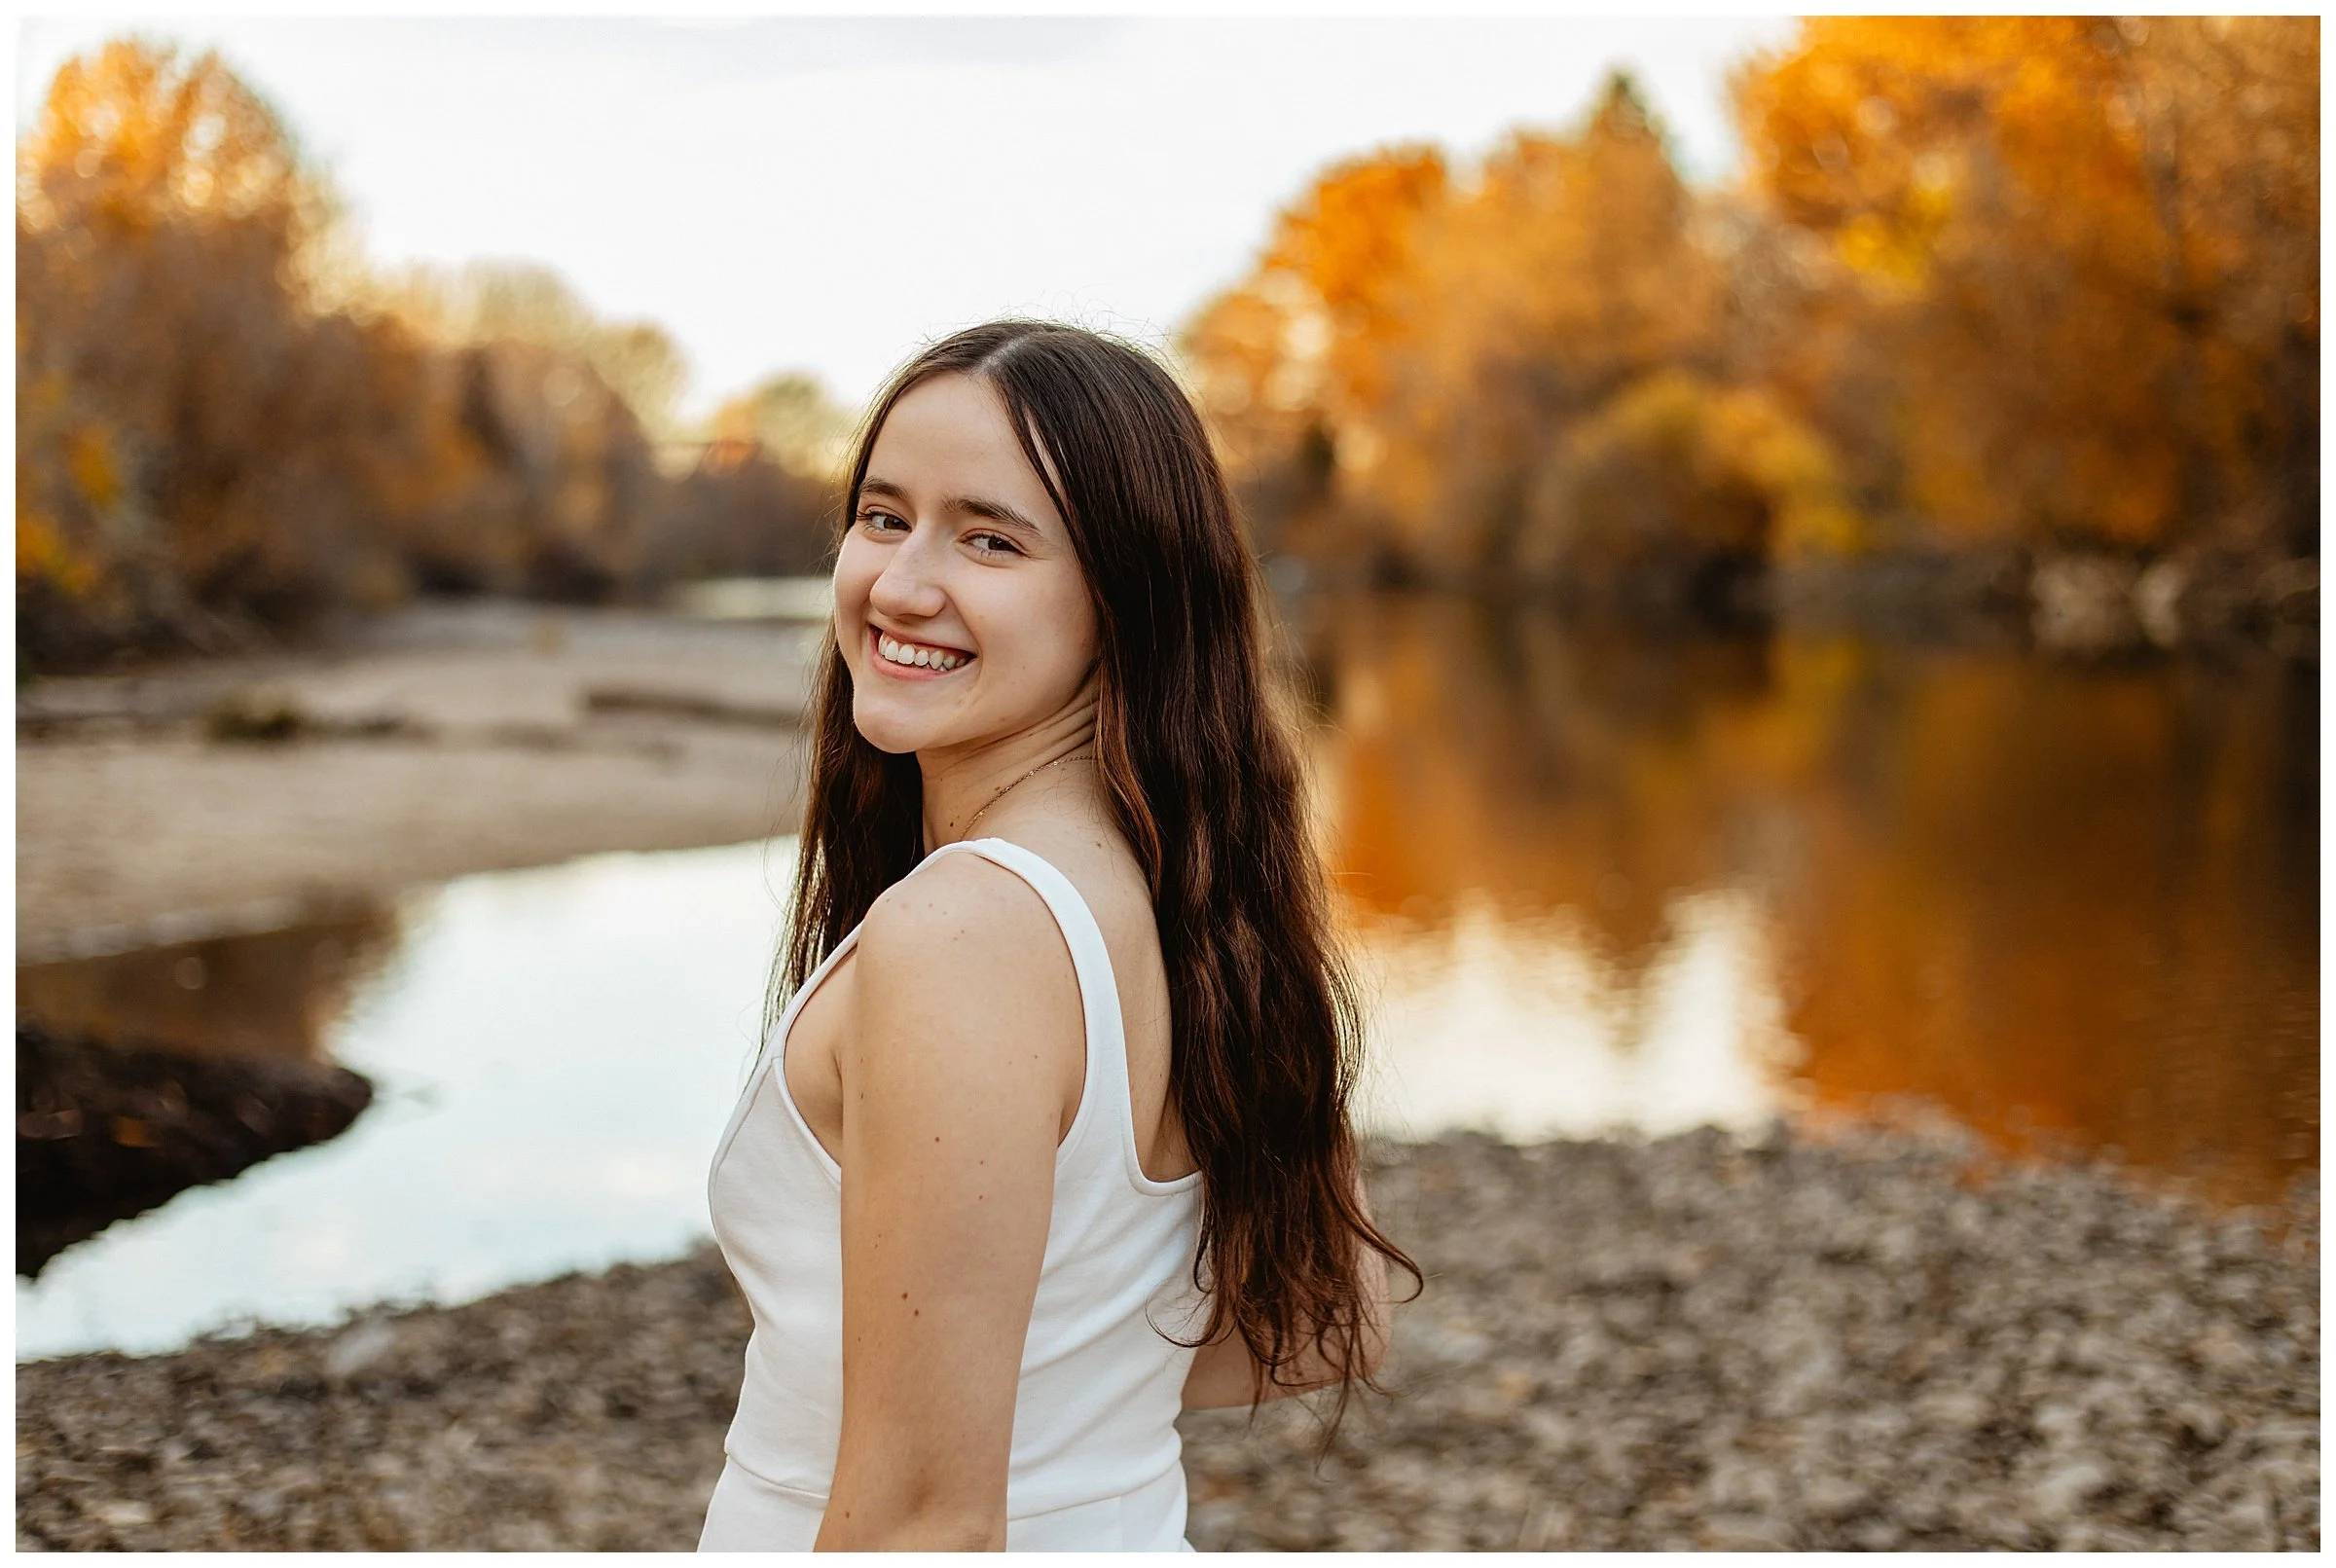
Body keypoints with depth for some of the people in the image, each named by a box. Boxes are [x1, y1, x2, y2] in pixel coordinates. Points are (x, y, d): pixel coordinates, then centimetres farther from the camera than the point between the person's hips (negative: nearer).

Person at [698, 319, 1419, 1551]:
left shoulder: (959, 930, -27)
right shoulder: (1192, 887, -2)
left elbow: (929, 1519, -27)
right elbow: (1325, 1324, 8)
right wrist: (1049, 1397, 8)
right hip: (1126, 1522, 7)